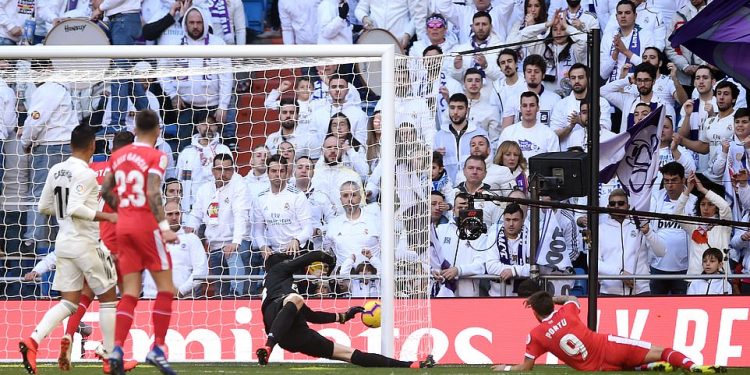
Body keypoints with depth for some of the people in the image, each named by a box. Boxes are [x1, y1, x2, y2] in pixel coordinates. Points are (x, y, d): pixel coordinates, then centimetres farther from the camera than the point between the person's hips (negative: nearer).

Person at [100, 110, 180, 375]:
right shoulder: (156, 156, -9)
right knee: (166, 288, 4)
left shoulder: (118, 156, 9)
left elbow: (105, 191, 11)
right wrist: (164, 227, -21)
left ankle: (117, 349, -6)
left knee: (130, 293, 6)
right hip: (146, 224, -6)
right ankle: (157, 349, -1)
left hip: (123, 225, 6)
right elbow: (153, 194, -20)